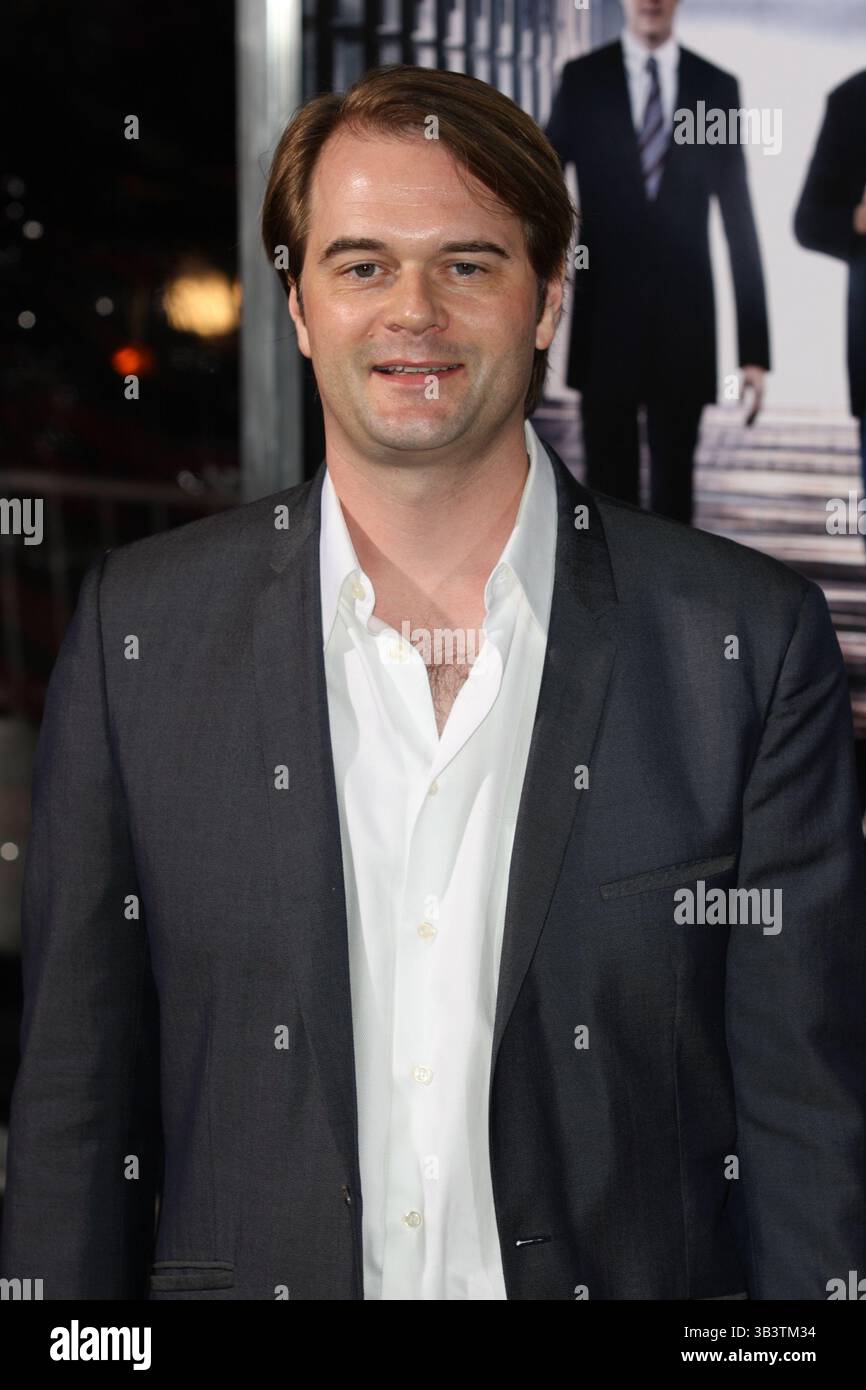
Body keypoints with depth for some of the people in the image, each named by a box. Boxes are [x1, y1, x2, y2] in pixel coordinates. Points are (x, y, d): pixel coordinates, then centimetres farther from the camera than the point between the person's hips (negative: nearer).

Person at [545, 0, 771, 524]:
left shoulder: (717, 87, 5)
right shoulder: (583, 79, 3)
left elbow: (740, 223, 4)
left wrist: (755, 348, 1)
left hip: (684, 322, 1)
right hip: (605, 319, -1)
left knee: (674, 478, 8)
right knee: (609, 480, 3)